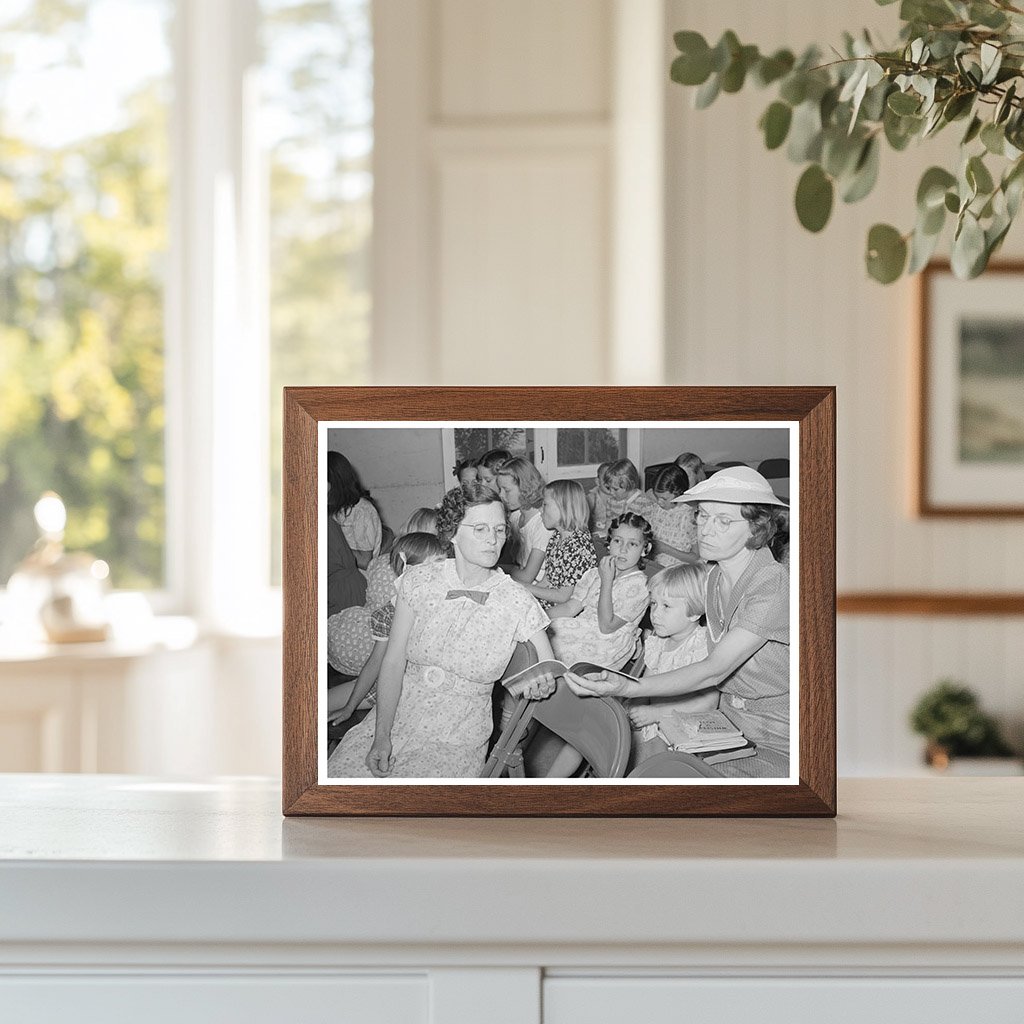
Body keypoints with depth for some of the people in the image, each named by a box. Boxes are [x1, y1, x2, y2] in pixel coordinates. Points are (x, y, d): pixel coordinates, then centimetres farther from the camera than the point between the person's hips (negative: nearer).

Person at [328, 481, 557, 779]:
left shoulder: (518, 603, -6)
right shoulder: (418, 582, -2)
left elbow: (550, 672, 1)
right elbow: (393, 663, -2)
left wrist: (541, 684, -24)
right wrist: (381, 737, -11)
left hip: (457, 741, -2)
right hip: (395, 719, 2)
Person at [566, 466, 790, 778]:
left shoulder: (773, 586, -21)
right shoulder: (713, 579, 6)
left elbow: (713, 670, -28)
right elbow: (716, 675, 8)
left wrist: (629, 688, -38)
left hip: (775, 743, -7)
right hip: (728, 725, 7)